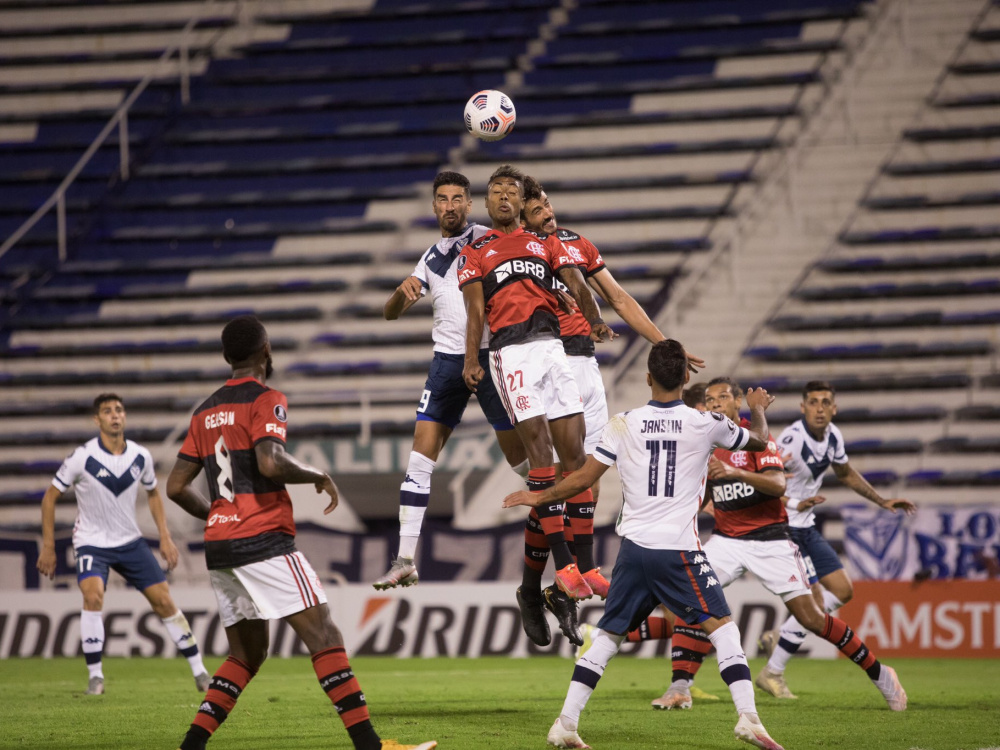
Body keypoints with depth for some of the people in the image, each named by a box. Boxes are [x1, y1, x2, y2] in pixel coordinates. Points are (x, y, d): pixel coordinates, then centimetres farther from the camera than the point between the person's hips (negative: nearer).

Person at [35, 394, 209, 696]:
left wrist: (165, 537, 7)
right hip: (92, 543, -4)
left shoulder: (141, 457, -5)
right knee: (93, 596, -28)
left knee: (164, 601, 0)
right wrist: (48, 546, -7)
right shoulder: (82, 457, -17)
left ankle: (199, 671, 12)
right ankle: (95, 676, -18)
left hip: (130, 542, 4)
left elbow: (153, 493, 14)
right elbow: (50, 496, -7)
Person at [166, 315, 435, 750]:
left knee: (247, 653, 16)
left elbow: (176, 487, 14)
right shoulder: (266, 400, -5)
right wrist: (319, 477, -5)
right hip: (263, 541, -8)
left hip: (219, 547, 8)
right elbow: (270, 463, -21)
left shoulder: (205, 412, 16)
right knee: (324, 636, -9)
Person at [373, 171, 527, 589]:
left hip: (492, 355, -4)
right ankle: (405, 561, -4)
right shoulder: (431, 259, 16)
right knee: (421, 454, -4)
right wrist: (404, 291, -5)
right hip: (448, 361, 4)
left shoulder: (487, 238, 0)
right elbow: (391, 313, 17)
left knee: (520, 455, -3)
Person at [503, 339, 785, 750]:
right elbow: (759, 440, 16)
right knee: (722, 626, 0)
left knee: (608, 635, 12)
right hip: (679, 549, -3)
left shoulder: (624, 424, 2)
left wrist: (538, 497, 22)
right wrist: (758, 410, 38)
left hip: (634, 547, 3)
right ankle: (748, 717, -13)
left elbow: (584, 477, 6)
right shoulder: (704, 424, -2)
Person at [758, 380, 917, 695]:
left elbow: (846, 473, 22)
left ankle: (779, 638, 21)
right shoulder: (792, 439, -23)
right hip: (782, 528, -9)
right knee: (813, 602, -13)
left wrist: (881, 501, 24)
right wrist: (795, 504, -43)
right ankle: (773, 673, 1)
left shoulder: (833, 436, 3)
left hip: (806, 528, 9)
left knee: (842, 591, 9)